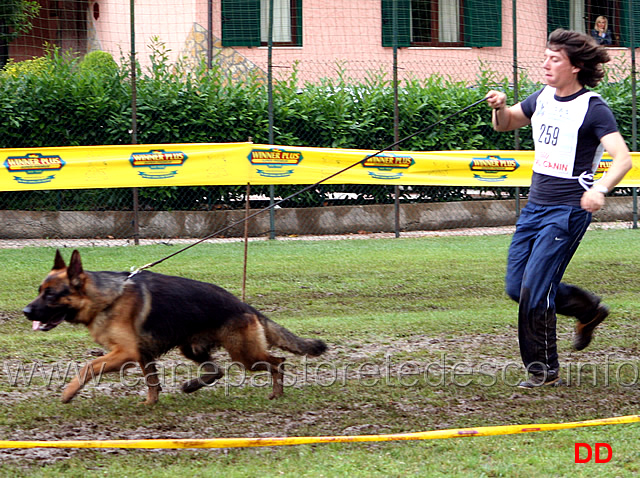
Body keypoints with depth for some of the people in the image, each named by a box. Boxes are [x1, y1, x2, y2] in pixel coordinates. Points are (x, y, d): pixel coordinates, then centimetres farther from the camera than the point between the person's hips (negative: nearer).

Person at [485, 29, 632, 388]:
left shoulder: (593, 108, -14)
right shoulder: (543, 98, 8)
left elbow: (623, 158, -22)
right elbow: (505, 125, 22)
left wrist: (600, 189, -41)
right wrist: (501, 108, -2)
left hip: (568, 211, -8)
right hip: (535, 206, 8)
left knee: (534, 289, -12)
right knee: (517, 287, 11)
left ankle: (544, 370, 2)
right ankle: (589, 310, 31)